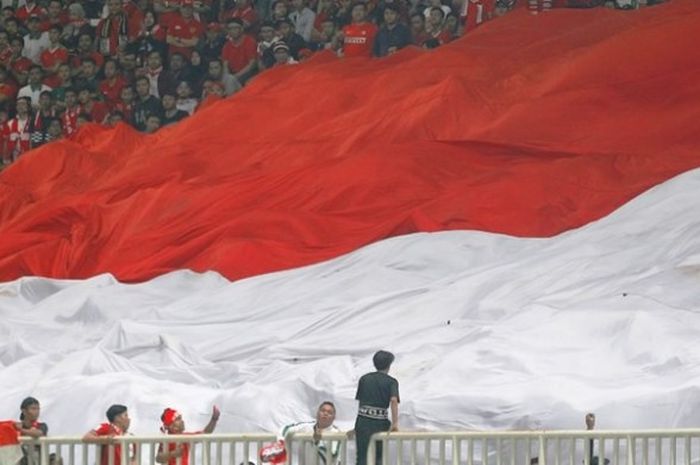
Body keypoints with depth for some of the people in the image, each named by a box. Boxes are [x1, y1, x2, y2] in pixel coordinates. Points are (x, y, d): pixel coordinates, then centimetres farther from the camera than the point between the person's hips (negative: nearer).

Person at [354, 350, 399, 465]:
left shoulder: (364, 378, 11)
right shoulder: (391, 382, 1)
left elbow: (359, 400, 15)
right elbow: (394, 400, -14)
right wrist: (395, 423, -16)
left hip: (363, 421, 2)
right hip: (380, 423, -2)